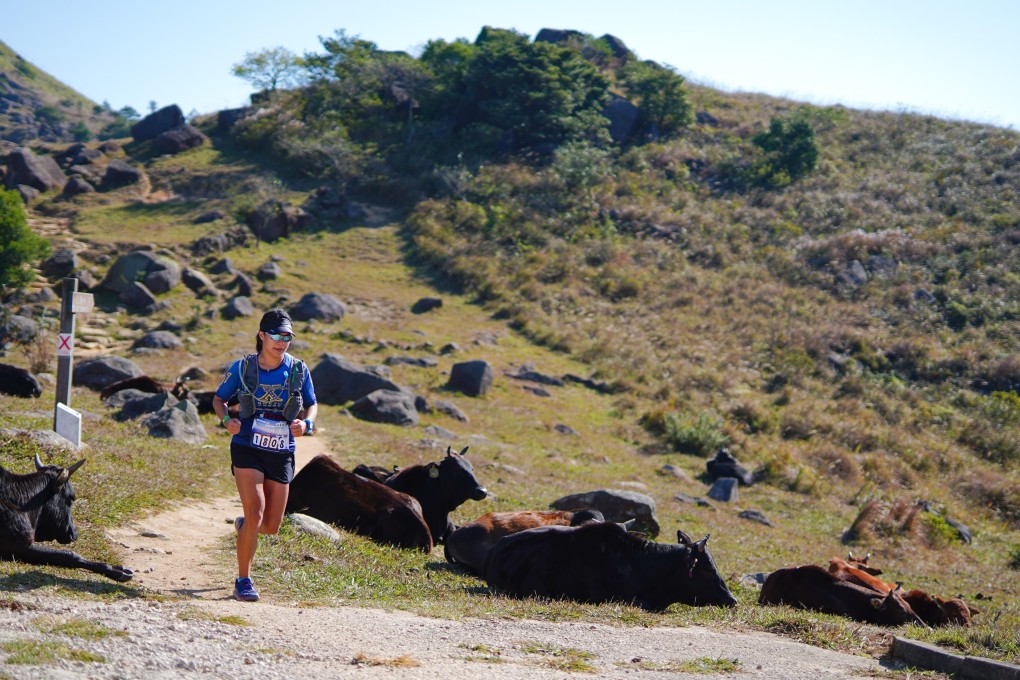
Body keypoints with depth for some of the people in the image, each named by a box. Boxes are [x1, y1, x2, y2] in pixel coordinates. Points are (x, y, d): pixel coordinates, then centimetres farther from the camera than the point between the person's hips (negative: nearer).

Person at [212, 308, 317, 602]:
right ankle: (243, 581, -2)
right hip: (247, 448, -3)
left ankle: (244, 525, 44)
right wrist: (227, 419, -13)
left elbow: (311, 405, 12)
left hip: (281, 454, 3)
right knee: (256, 514, -18)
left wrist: (306, 423, -10)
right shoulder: (242, 368, -4)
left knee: (271, 526, 7)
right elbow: (219, 399, 9)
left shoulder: (298, 370, 0)